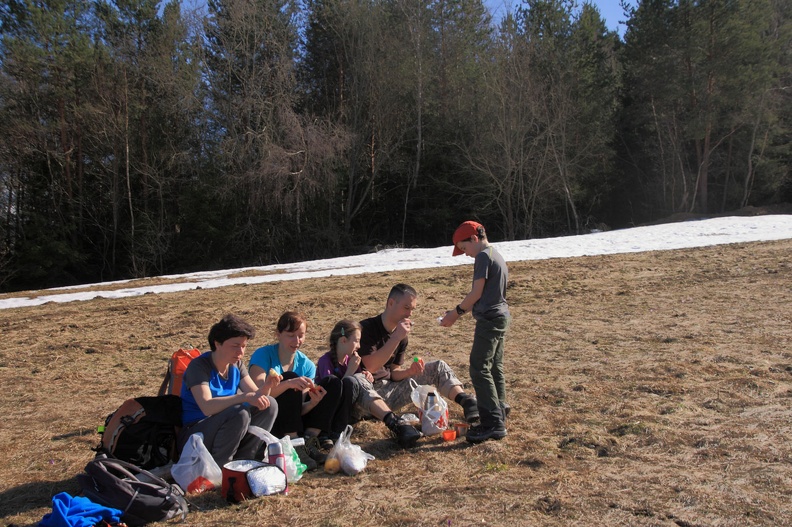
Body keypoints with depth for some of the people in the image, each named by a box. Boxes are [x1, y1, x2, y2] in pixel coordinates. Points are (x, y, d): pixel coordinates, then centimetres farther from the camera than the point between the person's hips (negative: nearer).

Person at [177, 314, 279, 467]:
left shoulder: (236, 365, 3)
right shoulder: (199, 366, -19)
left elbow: (256, 394, -2)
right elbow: (207, 407, -33)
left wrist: (266, 386, -24)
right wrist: (245, 397, -42)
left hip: (223, 429, 7)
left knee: (270, 404, -8)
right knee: (239, 413, -32)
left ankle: (242, 461, -2)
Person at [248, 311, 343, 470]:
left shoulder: (306, 365, 3)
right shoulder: (263, 355, -11)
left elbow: (300, 410, -3)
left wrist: (314, 402, -26)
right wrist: (288, 384, -42)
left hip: (293, 422, 5)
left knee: (333, 383, -7)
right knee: (289, 377, -28)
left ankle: (308, 442, -15)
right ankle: (292, 447, -29)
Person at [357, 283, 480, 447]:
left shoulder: (402, 334, 7)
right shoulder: (366, 328, -14)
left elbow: (393, 372, 9)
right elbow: (371, 367, -26)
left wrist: (410, 371, -13)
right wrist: (397, 337, -27)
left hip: (389, 392, 7)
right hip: (365, 395, -6)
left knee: (437, 367, -3)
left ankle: (467, 402, -27)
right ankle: (395, 424, -56)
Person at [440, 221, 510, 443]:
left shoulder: (483, 256, -12)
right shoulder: (497, 256, 18)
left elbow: (476, 293, -16)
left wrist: (455, 312, -4)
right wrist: (458, 312, 15)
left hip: (490, 320, -10)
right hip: (501, 317, 10)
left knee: (479, 370, -9)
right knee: (495, 368, 17)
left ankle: (493, 424, -9)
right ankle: (499, 413, 26)